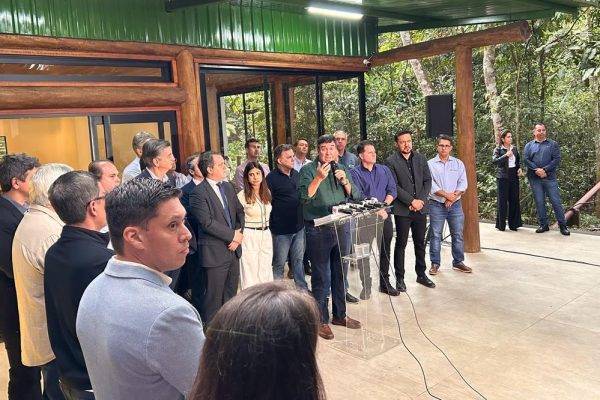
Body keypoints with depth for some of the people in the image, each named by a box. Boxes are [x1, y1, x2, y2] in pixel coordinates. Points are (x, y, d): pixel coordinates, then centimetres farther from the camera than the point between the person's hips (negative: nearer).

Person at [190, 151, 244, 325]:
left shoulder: (228, 186, 10)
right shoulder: (198, 193, -14)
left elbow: (239, 211, 13)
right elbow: (207, 223, -20)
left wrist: (239, 232, -4)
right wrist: (233, 235, -14)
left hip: (233, 249, 7)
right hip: (215, 253, -7)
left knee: (231, 291, 17)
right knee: (214, 295, 3)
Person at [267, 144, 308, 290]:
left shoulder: (296, 174, 9)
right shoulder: (272, 178, -12)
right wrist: (273, 223, -10)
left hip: (299, 226, 6)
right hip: (281, 229, -6)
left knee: (298, 260, 16)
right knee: (279, 263, 6)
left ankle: (303, 289, 26)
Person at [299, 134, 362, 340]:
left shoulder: (342, 169, 13)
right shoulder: (308, 170, -3)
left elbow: (355, 196, 9)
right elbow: (304, 197, -14)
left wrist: (345, 181, -9)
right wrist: (318, 178, -22)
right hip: (318, 231, -5)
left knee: (340, 274, 16)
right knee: (322, 278, 1)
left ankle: (339, 315, 31)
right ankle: (321, 320, 14)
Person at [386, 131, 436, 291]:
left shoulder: (420, 158, 9)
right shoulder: (391, 161, -5)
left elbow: (428, 180, 6)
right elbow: (394, 186, -11)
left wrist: (420, 200, -8)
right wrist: (411, 201, -15)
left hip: (420, 208, 4)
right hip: (402, 210, -4)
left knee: (420, 243, 14)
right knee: (401, 244, 3)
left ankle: (421, 274, 27)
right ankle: (399, 278, 13)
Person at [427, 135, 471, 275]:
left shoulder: (458, 164, 9)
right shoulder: (430, 164, 0)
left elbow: (463, 184, 2)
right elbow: (431, 185, -9)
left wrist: (453, 197, -11)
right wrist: (446, 195, -15)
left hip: (455, 204, 3)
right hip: (436, 205, -2)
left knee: (458, 234, 7)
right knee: (435, 235, 2)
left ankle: (458, 262, 19)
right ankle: (435, 263, 10)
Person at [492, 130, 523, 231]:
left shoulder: (514, 148, 11)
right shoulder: (498, 149, -4)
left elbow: (518, 160, 24)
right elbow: (494, 160, -19)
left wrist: (519, 168, 8)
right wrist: (505, 155, -26)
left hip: (514, 176, 5)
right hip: (503, 177, -5)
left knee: (514, 200, 6)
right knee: (502, 200, -1)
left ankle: (513, 224, 16)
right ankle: (501, 225, 8)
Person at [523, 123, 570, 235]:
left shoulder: (553, 144, 8)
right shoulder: (529, 145, 11)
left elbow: (557, 159, -2)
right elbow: (526, 159, 0)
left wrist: (545, 170, -13)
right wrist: (536, 170, -14)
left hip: (550, 177, -1)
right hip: (534, 178, 1)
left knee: (556, 201, -3)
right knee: (539, 202, 4)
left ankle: (562, 225, 5)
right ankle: (543, 225, 14)